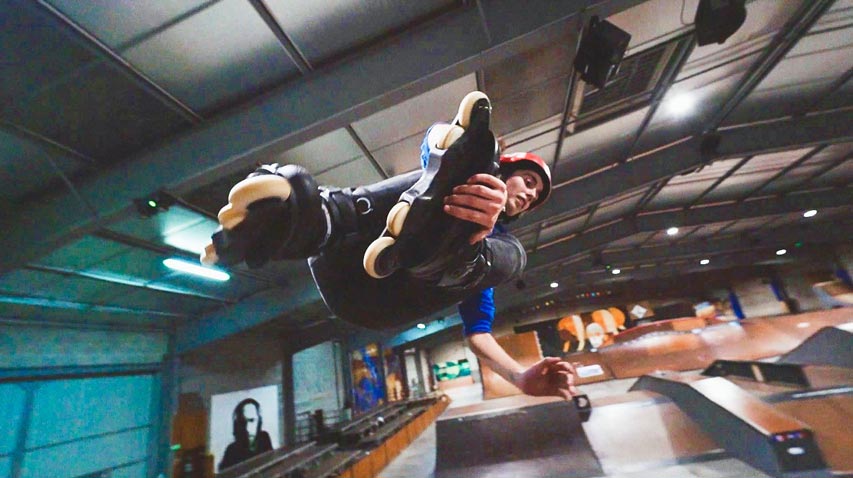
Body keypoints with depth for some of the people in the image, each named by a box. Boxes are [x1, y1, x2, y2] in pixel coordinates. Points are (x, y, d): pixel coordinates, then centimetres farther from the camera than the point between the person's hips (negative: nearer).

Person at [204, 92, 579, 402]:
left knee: (512, 256, -17)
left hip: (380, 310, 2)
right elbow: (435, 137, -6)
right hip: (341, 261, -2)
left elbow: (477, 331, 18)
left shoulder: (497, 245, 28)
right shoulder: (476, 183, 21)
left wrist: (521, 377, -2)